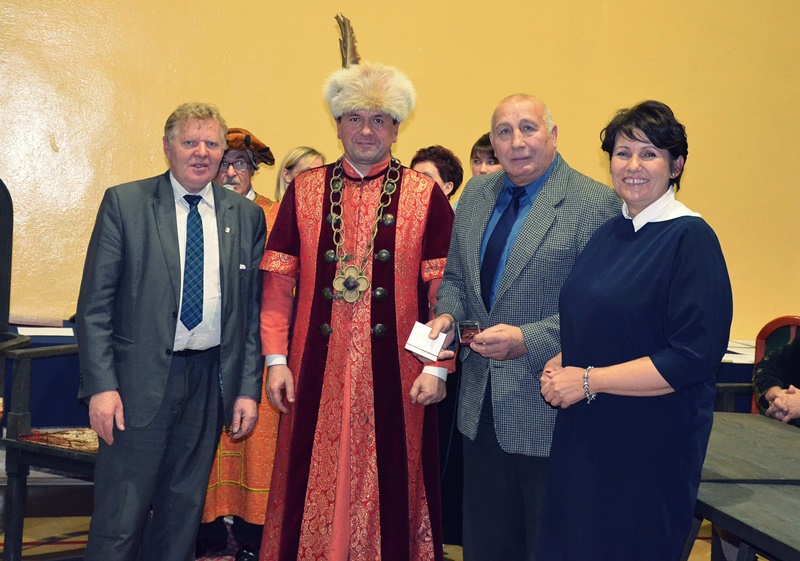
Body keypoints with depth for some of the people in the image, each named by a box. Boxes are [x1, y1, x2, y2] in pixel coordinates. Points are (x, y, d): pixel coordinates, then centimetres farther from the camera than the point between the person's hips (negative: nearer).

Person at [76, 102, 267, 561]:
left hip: (211, 381, 3)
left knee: (183, 511, 14)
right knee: (120, 519, 0)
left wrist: (248, 388, 2)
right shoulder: (124, 203, -1)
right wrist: (101, 385, -12)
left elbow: (254, 309, 8)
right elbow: (95, 303, -4)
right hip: (140, 380, -3)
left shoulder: (247, 215, 7)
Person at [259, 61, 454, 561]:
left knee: (389, 483, 9)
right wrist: (276, 359, -2)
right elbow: (278, 282, 4)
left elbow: (444, 288, -2)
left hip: (392, 370, -1)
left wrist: (436, 367, -9)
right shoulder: (304, 191, 6)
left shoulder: (425, 195, 2)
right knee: (315, 485, 9)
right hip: (318, 370, 2)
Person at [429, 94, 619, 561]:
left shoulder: (597, 203, -13)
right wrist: (447, 314, -2)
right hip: (482, 403, 6)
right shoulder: (477, 194, 9)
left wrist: (527, 340, -25)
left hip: (548, 407, -6)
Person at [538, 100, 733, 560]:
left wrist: (588, 380, -18)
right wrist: (560, 363, -1)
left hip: (651, 443, -7)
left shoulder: (690, 238, -14)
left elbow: (694, 358, -20)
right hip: (585, 435, 7)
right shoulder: (610, 233, 7)